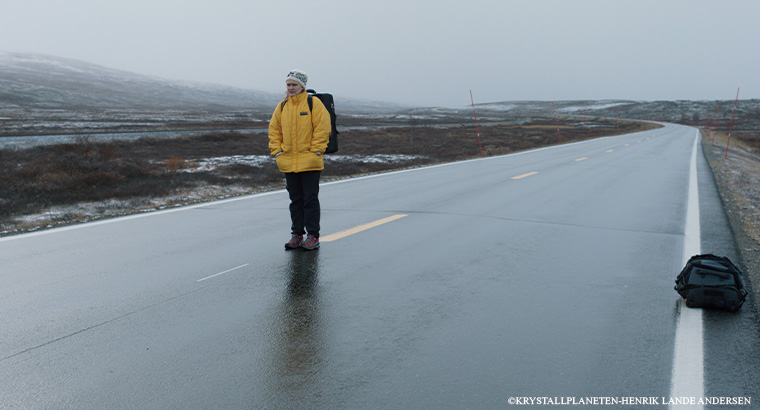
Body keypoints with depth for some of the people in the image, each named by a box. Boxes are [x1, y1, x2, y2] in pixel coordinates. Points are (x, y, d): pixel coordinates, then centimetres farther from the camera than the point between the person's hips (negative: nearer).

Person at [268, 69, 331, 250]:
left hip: (310, 162, -5)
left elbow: (323, 128, -9)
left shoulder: (314, 103, -4)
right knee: (295, 200, 11)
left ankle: (313, 237, 4)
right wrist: (276, 151, 4)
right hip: (288, 163, 5)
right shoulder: (282, 106, 10)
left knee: (310, 199, -1)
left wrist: (315, 152, -13)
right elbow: (274, 129, 15)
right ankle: (297, 234, 19)